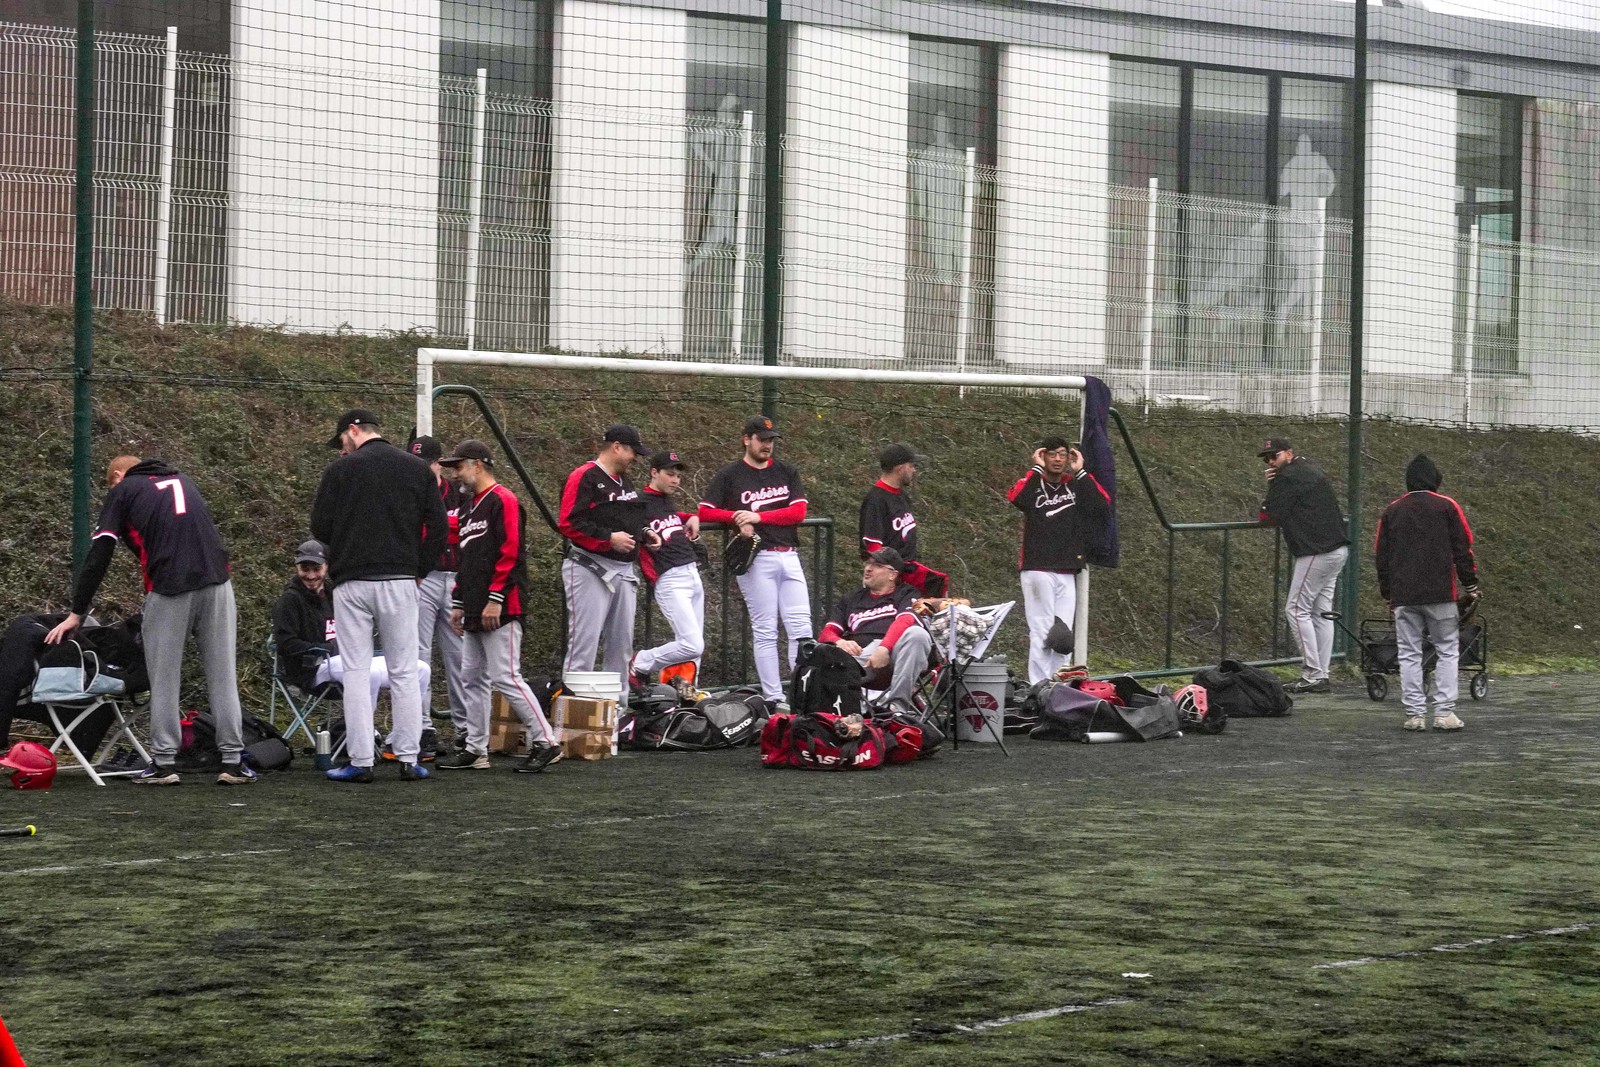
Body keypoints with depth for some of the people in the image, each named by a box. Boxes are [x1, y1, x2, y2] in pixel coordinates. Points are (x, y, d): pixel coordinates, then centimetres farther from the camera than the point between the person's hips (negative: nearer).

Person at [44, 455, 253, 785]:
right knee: (222, 675, 6)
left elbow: (98, 557, 7)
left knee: (164, 679, 6)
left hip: (169, 587, -3)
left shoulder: (122, 491, 13)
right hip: (216, 580, 4)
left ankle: (164, 763, 6)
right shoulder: (183, 481, 27)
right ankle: (232, 761, 4)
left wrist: (76, 613, 9)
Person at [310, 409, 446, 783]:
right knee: (404, 672, 6)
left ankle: (360, 762, 0)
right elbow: (438, 527, 4)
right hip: (400, 581, 2)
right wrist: (419, 570, 11)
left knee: (356, 672, 2)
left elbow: (319, 527, -1)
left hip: (352, 583, -2)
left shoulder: (341, 470, -2)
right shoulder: (417, 468, 7)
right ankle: (409, 759, 3)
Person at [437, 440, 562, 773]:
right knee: (473, 679, 9)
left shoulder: (503, 501, -8)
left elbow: (509, 553, -17)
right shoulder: (473, 506, 22)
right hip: (474, 613, 10)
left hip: (500, 611, -10)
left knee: (505, 677, -12)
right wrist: (458, 602, 22)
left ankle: (545, 742, -6)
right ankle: (476, 750, 14)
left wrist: (495, 599, -21)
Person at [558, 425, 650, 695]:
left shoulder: (624, 480, 20)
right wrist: (608, 539, -18)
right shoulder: (584, 477, -9)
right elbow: (568, 524, -17)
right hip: (591, 569, -9)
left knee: (622, 644, 11)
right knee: (584, 642, -11)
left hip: (624, 570, 9)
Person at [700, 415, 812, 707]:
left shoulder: (786, 472, 14)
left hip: (789, 556, 4)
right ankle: (773, 699, -3)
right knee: (765, 631, -3)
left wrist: (758, 517, -7)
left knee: (801, 628, -2)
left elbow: (798, 512, 2)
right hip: (757, 559, -4)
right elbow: (705, 512, 2)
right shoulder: (730, 475, 5)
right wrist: (737, 518, -11)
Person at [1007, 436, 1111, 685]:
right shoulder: (1033, 485, 3)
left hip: (1068, 573, 4)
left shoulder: (1076, 485, 13)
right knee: (1041, 632, -8)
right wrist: (1037, 469, -10)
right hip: (1037, 571, -4)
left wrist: (1080, 472, -1)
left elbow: (1104, 503, -2)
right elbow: (1014, 497, -20)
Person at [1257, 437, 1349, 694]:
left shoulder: (1290, 477, -11)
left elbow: (1272, 516, -11)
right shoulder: (1310, 469, 21)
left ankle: (1312, 675, -8)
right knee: (1321, 611, 10)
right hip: (1337, 549, 10)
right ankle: (1321, 676, 10)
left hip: (1317, 552, -10)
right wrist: (1273, 486, 4)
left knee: (1297, 610, -6)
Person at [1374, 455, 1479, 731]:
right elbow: (1463, 549, -1)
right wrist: (1470, 584, 7)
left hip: (1403, 597, 2)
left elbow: (1381, 555, 13)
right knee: (1448, 651, 3)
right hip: (1441, 594, -2)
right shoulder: (1447, 507, 1)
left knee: (1409, 654, 5)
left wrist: (1387, 593, 21)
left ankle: (1415, 714, 1)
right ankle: (1444, 712, -5)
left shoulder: (1391, 512, 10)